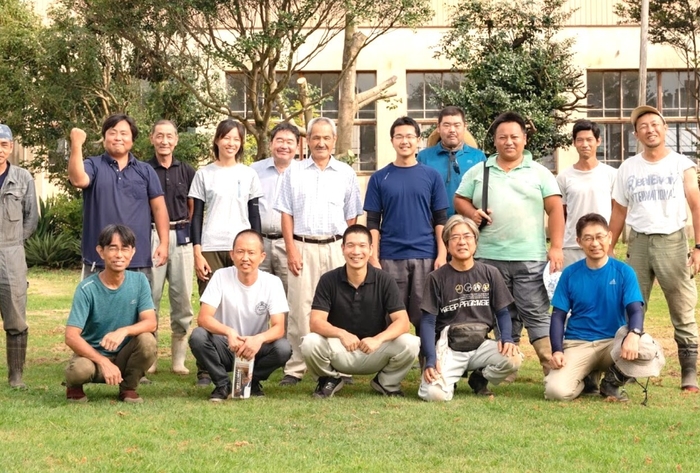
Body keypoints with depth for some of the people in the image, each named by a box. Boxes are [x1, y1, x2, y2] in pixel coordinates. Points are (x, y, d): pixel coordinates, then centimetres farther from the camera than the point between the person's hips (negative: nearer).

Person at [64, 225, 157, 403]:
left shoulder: (139, 281, -7)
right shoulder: (87, 289, -17)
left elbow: (150, 322, -15)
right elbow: (71, 336, -22)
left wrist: (124, 331, -36)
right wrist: (104, 363, -32)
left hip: (124, 355, 3)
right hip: (92, 354, -3)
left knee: (147, 340, -28)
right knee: (79, 369, -36)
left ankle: (129, 388, 0)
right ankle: (74, 386, 3)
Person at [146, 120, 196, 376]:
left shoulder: (187, 172, 11)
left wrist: (188, 231, 5)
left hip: (181, 237, 2)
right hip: (151, 236, -2)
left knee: (182, 297, 2)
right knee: (150, 297, -3)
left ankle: (179, 359, 8)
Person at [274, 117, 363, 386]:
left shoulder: (346, 174, 11)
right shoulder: (294, 173, 9)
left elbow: (351, 218, 12)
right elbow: (286, 214, 6)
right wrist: (291, 250, -3)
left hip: (336, 248, 1)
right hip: (302, 247, -1)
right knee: (300, 307, -4)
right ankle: (295, 368, 0)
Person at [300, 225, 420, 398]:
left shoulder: (385, 280, -9)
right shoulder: (328, 280, -8)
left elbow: (402, 322, -16)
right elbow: (316, 322, -16)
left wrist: (378, 339, -36)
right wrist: (342, 334, -37)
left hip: (375, 352, 1)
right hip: (340, 350, 0)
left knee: (410, 343, -28)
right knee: (310, 343, -31)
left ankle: (386, 382, 6)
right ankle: (330, 379, 5)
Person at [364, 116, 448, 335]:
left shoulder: (432, 176, 5)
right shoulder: (379, 178, 4)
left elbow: (440, 219, 5)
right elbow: (373, 222, 4)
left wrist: (442, 255, -3)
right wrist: (374, 258, -4)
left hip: (425, 256, 0)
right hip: (391, 258, 0)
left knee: (423, 315, 4)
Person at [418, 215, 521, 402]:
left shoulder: (490, 274, 7)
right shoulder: (437, 278, 1)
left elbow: (503, 312, 11)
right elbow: (428, 321, 0)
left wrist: (507, 339, -10)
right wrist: (431, 359, -13)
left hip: (481, 344, 3)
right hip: (449, 347, -2)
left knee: (513, 359, -29)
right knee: (434, 393, -29)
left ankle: (479, 379, 5)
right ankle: (451, 376, 10)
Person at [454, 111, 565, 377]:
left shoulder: (539, 173, 7)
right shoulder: (478, 172, 13)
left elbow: (555, 209, 2)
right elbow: (459, 200, 16)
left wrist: (556, 247, -8)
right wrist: (471, 213, -7)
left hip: (530, 258, -2)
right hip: (489, 256, 2)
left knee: (536, 313, -6)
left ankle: (553, 367, -7)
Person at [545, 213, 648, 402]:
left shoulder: (624, 272, 0)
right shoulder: (570, 274, 3)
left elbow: (635, 310, -9)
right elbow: (558, 316, 4)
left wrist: (634, 334, -32)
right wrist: (557, 351, -12)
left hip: (613, 343, 0)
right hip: (577, 344, 0)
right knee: (556, 391, -28)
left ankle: (611, 383, -1)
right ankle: (586, 378, 11)